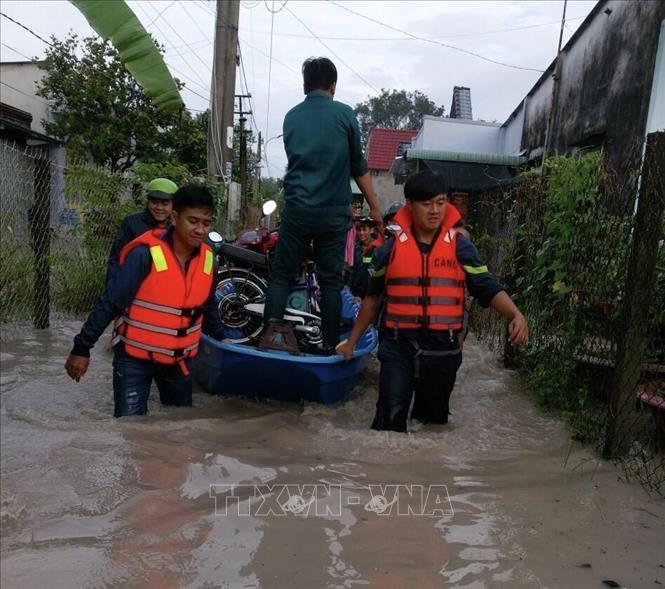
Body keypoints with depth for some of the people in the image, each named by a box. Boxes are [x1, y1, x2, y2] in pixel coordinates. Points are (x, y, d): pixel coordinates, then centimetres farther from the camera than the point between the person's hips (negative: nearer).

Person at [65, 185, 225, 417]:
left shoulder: (208, 260, -4)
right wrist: (82, 348, -16)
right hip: (135, 357, -5)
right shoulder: (145, 254, -22)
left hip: (178, 359, 5)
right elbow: (109, 303, -17)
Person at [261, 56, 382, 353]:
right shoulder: (344, 114, 0)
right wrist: (374, 208, 10)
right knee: (331, 280, 5)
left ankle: (269, 335, -3)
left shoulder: (291, 117, 11)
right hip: (334, 213, -2)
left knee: (281, 273, 9)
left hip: (296, 209, 2)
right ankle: (330, 346, 9)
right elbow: (359, 167, 3)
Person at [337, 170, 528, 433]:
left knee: (435, 419, 20)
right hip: (398, 346, -1)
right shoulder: (391, 248, 2)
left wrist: (516, 316, -24)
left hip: (442, 348, 1)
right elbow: (373, 297, 11)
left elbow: (488, 288, -4)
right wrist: (352, 341, 13)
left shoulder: (460, 246, 0)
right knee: (389, 420, -5)